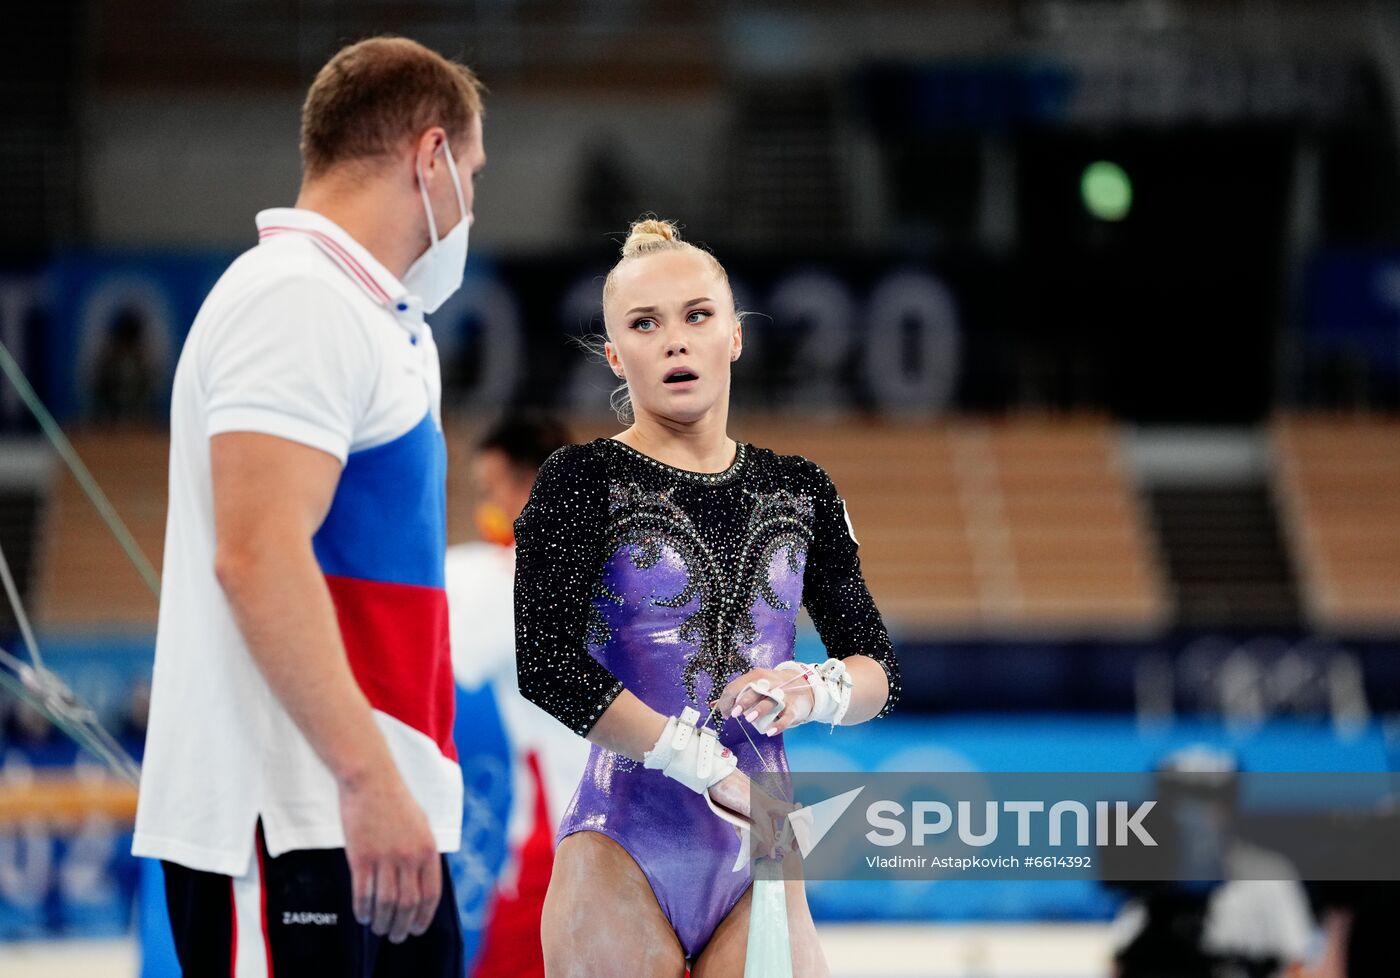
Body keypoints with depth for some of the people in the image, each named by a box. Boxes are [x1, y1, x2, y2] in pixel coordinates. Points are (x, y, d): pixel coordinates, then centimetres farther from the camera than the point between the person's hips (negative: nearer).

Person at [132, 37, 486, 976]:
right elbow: (257, 555, -22)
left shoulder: (382, 322, 20)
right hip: (286, 822, -10)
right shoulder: (297, 300, -11)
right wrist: (369, 776, -26)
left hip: (376, 813, 10)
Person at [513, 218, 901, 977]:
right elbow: (547, 665, -13)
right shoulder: (583, 482, -1)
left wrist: (819, 692, -12)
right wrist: (716, 773, -16)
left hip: (756, 858, 4)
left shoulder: (797, 492, 12)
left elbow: (879, 668, 14)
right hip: (625, 853, -4)